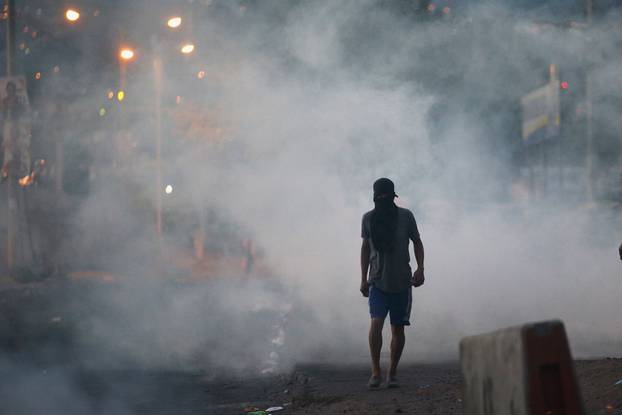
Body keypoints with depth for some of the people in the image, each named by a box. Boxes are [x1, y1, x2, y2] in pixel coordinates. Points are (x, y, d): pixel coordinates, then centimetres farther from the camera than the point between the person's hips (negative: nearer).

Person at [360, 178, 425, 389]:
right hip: (377, 281, 0)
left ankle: (392, 373, 13)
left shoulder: (405, 216, 0)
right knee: (376, 322, -17)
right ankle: (375, 372, -16)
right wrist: (363, 279, 10)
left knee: (397, 328, 2)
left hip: (401, 282, 0)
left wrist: (420, 269, -2)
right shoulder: (368, 218, 4)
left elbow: (417, 243, 10)